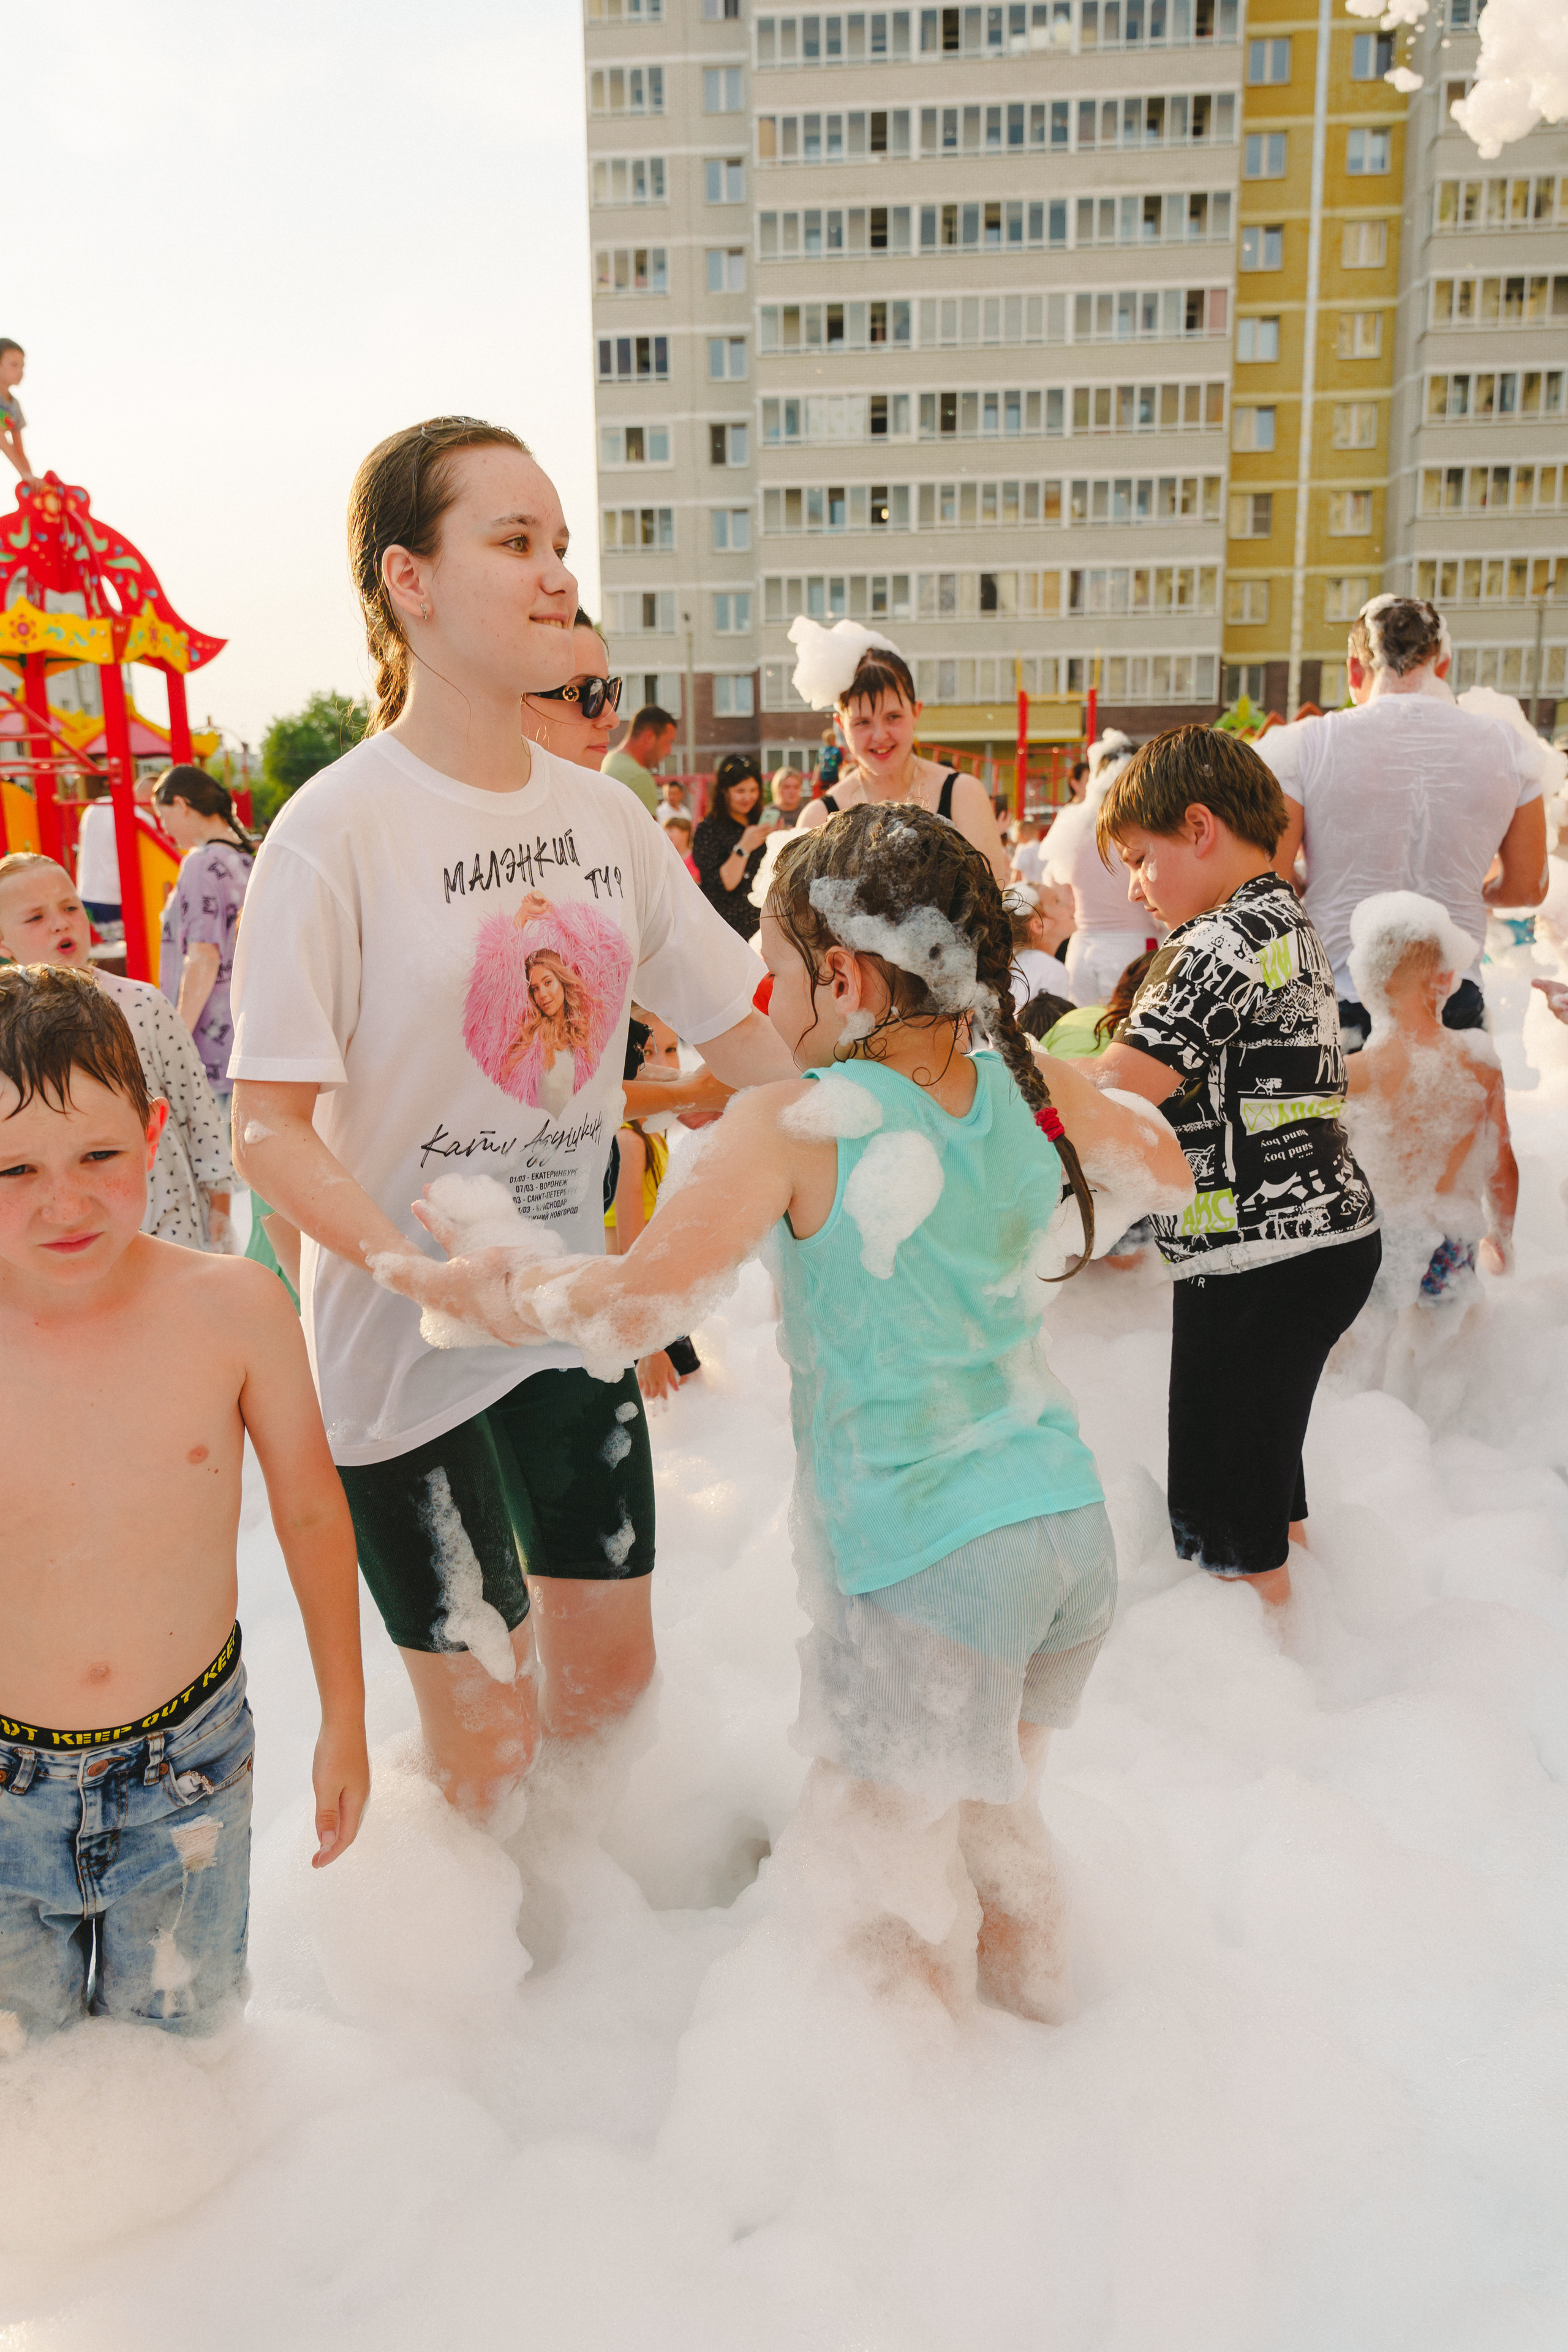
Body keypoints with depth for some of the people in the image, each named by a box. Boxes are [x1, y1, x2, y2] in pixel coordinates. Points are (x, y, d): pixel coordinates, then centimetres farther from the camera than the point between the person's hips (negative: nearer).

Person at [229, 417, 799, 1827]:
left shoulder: (602, 812, 3)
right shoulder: (342, 826, -15)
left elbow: (741, 1032, 8)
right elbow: (268, 1128, -17)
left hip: (573, 1317, 6)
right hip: (402, 1343, -5)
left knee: (613, 1677, 18)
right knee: (488, 1736, 5)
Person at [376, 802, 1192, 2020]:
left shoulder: (794, 1125, -17)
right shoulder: (1029, 1087, 0)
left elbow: (633, 1304, -21)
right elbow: (1167, 1165, 20)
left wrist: (462, 1280, -6)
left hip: (926, 1565, -7)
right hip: (1073, 1521, 7)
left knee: (857, 1885, 18)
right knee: (992, 1804, 33)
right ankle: (1037, 1986, 52)